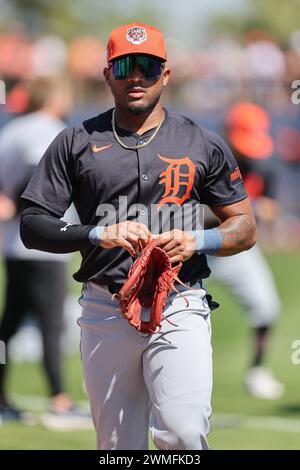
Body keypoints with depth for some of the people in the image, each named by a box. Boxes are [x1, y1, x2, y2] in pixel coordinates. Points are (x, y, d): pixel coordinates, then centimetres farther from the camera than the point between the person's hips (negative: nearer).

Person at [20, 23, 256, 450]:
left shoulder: (202, 144, 9)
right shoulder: (76, 142, 8)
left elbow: (245, 228, 12)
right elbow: (32, 227, 3)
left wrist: (196, 241, -9)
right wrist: (98, 234, -14)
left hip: (179, 307, -1)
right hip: (105, 313, 1)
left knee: (183, 435, -20)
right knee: (117, 445, 4)